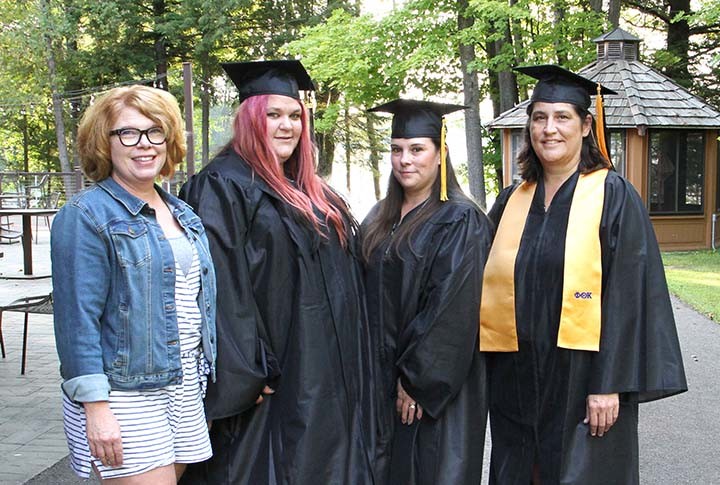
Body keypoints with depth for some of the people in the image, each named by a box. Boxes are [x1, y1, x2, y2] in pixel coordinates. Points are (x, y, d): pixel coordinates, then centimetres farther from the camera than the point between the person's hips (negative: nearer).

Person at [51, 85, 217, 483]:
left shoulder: (182, 214, 13)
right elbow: (77, 320, -15)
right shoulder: (85, 216, -9)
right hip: (124, 394, -7)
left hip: (186, 389, 7)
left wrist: (209, 385, 17)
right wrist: (94, 406, -19)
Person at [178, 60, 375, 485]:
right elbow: (221, 287, -18)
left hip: (325, 376, 8)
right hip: (273, 381, -8)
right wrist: (246, 374, -23)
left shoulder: (310, 191, 15)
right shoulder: (223, 186, -11)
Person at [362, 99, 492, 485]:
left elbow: (453, 310, -17)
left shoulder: (460, 221, -11)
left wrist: (417, 379, -17)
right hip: (379, 382, 6)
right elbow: (370, 299, 13)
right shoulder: (379, 220, 10)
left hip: (437, 387, -6)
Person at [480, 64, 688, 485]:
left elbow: (629, 295, -11)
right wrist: (490, 369, 6)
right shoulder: (512, 202, 8)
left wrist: (609, 386, -16)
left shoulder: (614, 197, -6)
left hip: (582, 380, -4)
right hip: (516, 382, 5)